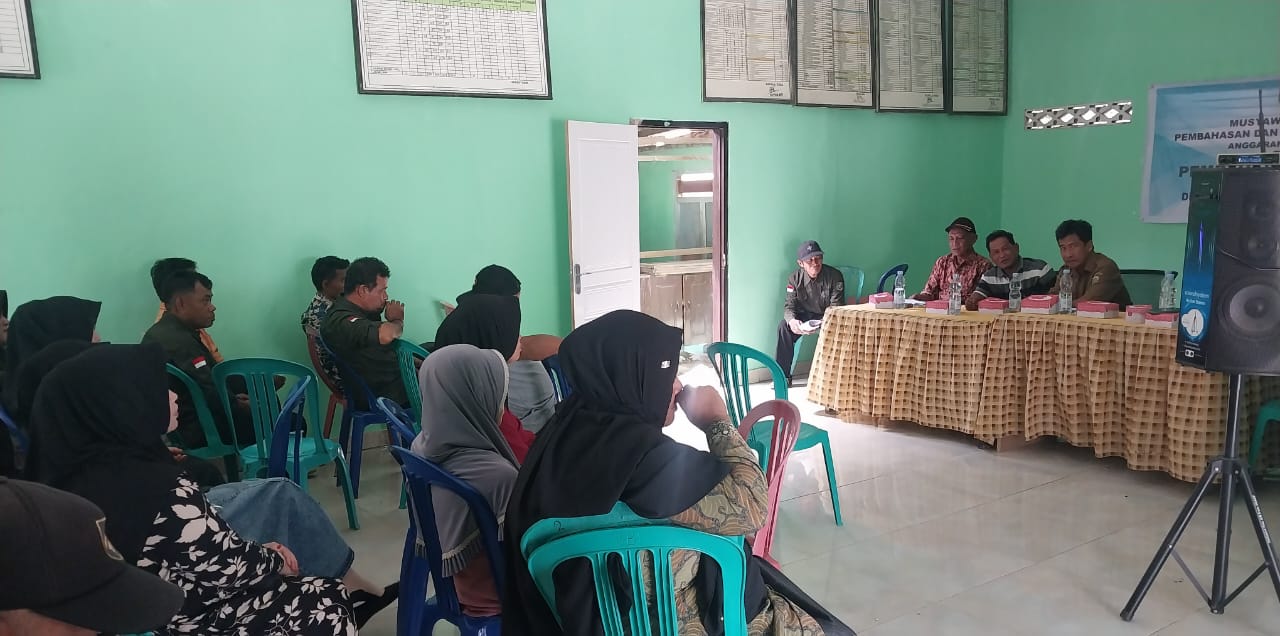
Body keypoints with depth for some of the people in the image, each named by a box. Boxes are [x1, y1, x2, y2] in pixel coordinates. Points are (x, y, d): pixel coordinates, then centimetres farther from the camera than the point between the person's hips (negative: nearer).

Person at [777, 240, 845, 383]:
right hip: (805, 316, 2)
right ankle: (783, 375, -16)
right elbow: (789, 305, -10)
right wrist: (792, 320, -36)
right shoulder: (795, 278, -8)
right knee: (784, 326, -25)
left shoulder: (835, 276, -16)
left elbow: (836, 307, -19)